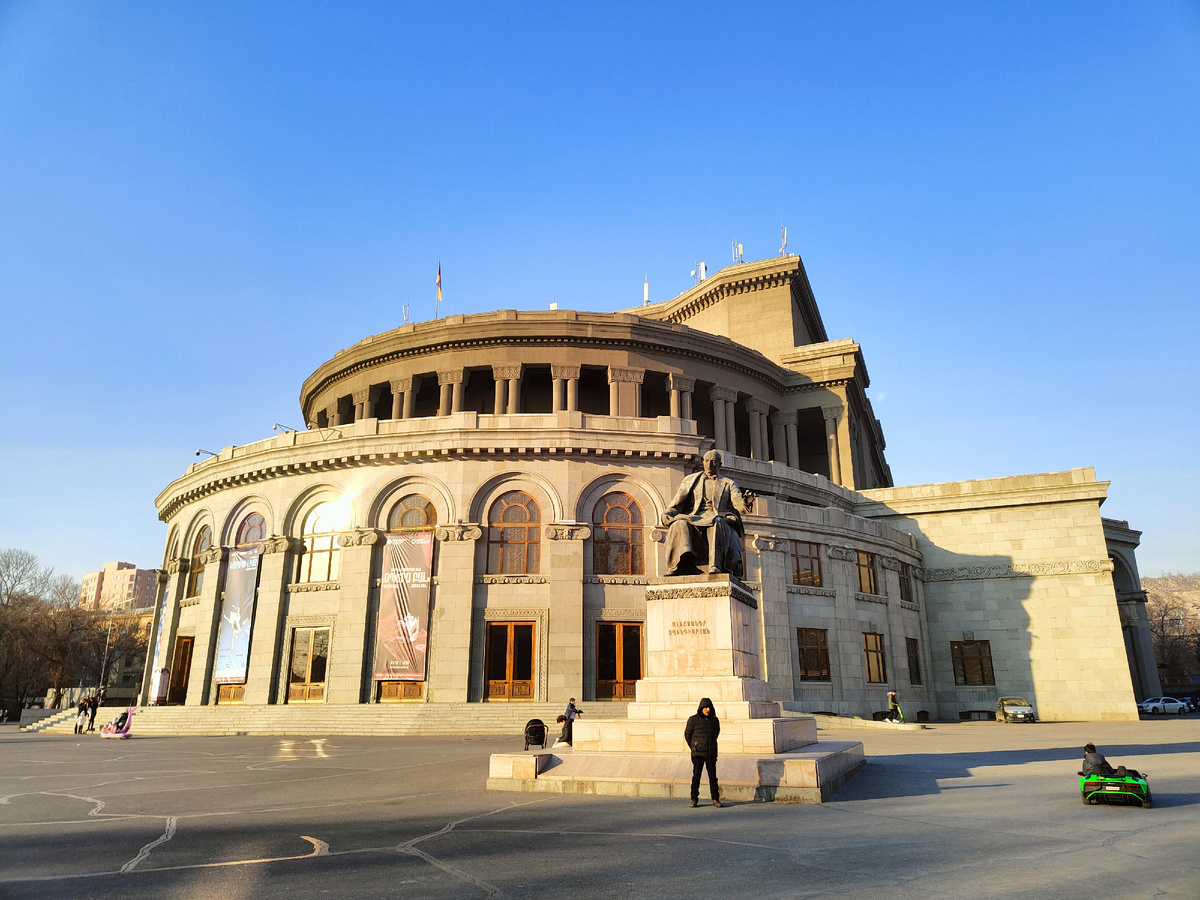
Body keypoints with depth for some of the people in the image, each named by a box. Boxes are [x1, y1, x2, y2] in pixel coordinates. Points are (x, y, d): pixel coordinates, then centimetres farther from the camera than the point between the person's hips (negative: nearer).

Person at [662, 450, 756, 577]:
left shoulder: (728, 483, 20)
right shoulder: (690, 481, 23)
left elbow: (739, 504, 4)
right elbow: (676, 505, 18)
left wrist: (746, 502, -21)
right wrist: (667, 514, -3)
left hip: (720, 518, -1)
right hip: (695, 518, 1)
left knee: (716, 524, -38)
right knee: (680, 524, -33)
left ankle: (716, 566, -51)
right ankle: (676, 567, -44)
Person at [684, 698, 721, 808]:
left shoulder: (715, 720, 4)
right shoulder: (693, 720, -6)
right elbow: (687, 734, 5)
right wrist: (693, 748, 9)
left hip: (711, 753, 3)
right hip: (698, 753, -2)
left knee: (713, 776, 3)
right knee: (696, 776, -3)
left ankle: (715, 799, 12)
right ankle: (694, 799, 7)